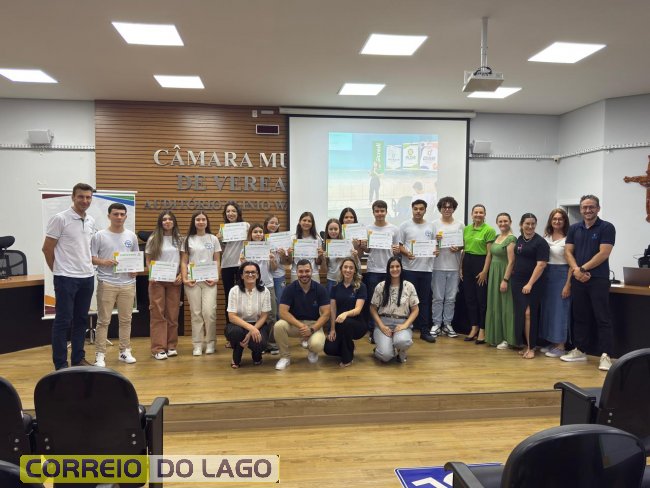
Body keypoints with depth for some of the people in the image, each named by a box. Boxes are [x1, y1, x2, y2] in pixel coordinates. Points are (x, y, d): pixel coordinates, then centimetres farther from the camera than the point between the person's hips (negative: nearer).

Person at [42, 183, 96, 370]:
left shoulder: (91, 221, 9)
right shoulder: (60, 219, -10)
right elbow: (47, 249, -7)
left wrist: (87, 266, 14)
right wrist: (58, 270, 1)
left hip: (87, 277, 6)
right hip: (66, 278, -6)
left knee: (81, 320, 13)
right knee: (63, 320, 0)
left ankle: (78, 358, 23)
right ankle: (60, 364, 9)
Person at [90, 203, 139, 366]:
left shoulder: (131, 236, 9)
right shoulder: (100, 236, -3)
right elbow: (90, 258, -3)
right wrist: (104, 262, -20)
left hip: (128, 284, 4)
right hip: (106, 284, -4)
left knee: (125, 319, 11)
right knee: (103, 321, 0)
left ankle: (125, 351, 21)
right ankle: (100, 355, 7)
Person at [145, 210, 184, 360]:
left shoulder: (179, 239, 8)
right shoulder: (153, 239, 3)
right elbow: (148, 260, 4)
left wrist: (181, 275, -4)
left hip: (174, 280, 2)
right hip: (157, 280, -2)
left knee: (173, 314, 5)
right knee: (157, 314, -3)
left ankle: (171, 346, 14)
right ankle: (158, 348, 1)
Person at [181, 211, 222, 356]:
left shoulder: (213, 239, 7)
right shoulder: (188, 239, 6)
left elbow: (217, 261, 7)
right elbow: (184, 261, 6)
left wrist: (216, 278, -6)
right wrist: (184, 278, -6)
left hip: (209, 280, 0)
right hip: (192, 280, 0)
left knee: (209, 312, -7)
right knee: (196, 313, 2)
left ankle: (210, 342, 9)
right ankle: (197, 344, 10)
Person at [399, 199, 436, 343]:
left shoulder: (430, 226, 11)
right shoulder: (405, 225, 3)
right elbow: (399, 245, 1)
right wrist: (406, 253, -18)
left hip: (426, 268, 3)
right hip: (409, 268, -3)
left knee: (425, 300, 7)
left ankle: (425, 331, 13)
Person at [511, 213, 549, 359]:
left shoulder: (540, 242, -9)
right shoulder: (519, 239, 11)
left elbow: (541, 265, -15)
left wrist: (530, 284, -18)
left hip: (533, 284, -6)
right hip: (517, 282, 6)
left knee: (529, 314, -8)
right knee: (520, 314, 6)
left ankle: (531, 347, 2)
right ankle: (526, 345, 16)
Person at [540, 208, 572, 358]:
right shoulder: (545, 238, 9)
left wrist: (568, 284, -15)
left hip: (561, 276, -6)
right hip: (546, 276, 6)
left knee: (560, 311, -1)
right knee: (547, 310, 9)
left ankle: (560, 346, 8)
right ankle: (552, 343, 21)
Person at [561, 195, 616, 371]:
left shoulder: (606, 228, -3)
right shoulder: (574, 229, 11)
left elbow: (603, 254, -11)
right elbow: (568, 252, 6)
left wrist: (583, 268, -11)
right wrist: (576, 270, -11)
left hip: (599, 279, -5)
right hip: (578, 279, 5)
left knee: (602, 318, -4)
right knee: (580, 316, 11)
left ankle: (605, 355, -2)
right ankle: (580, 351, 20)